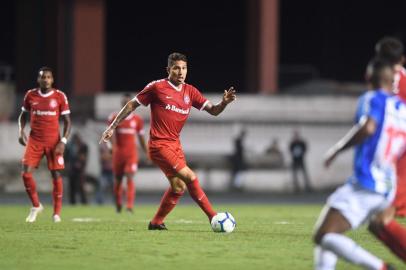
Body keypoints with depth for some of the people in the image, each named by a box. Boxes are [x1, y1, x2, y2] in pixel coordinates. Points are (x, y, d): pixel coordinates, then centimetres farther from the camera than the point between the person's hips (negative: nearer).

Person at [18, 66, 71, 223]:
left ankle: (57, 212, 8)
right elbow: (23, 116, 17)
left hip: (54, 142, -2)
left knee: (56, 174, -3)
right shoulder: (30, 96, 3)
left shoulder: (60, 97, -3)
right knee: (26, 173, -9)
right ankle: (36, 206, 11)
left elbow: (67, 122, 0)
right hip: (35, 140, 2)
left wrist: (63, 141, -11)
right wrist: (21, 131, -1)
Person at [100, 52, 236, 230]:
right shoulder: (157, 87, -8)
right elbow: (132, 105, -1)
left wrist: (224, 102, -17)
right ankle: (213, 217, -10)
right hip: (159, 145, -7)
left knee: (179, 187, 7)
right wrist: (112, 127, -1)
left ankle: (156, 223, 22)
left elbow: (213, 111, 4)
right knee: (190, 177, -15)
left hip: (175, 145, 7)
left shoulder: (189, 92, 7)